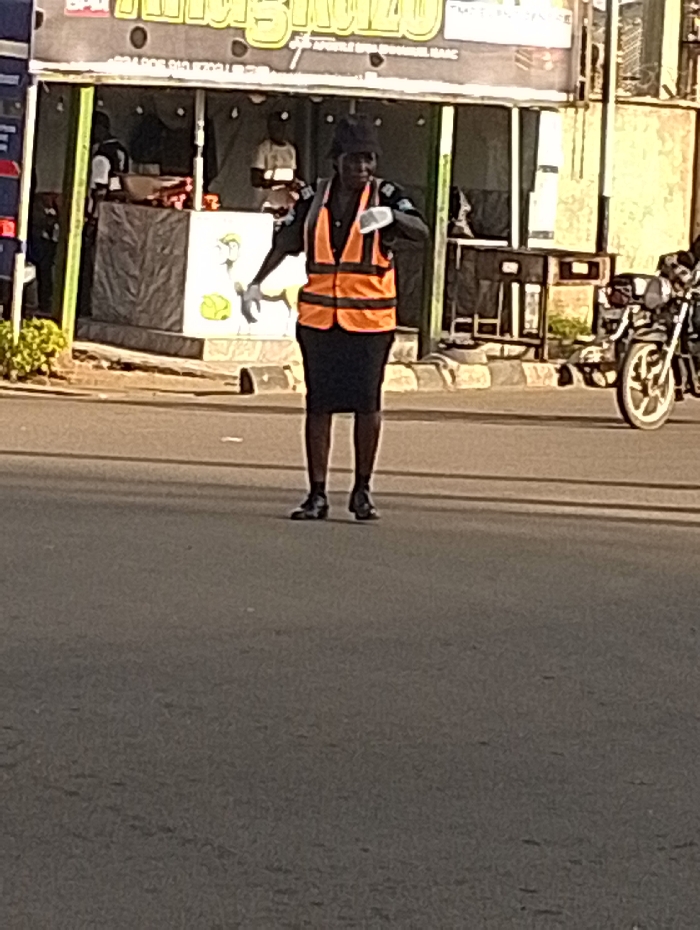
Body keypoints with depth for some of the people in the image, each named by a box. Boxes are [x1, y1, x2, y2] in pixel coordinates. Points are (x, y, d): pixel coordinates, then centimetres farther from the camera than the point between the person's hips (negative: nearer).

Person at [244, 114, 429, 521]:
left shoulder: (386, 195, -1)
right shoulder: (314, 198, 8)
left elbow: (421, 232, -15)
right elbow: (286, 242, 8)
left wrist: (391, 216, -36)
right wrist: (257, 283, -4)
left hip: (370, 317, -2)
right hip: (319, 316, 2)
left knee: (366, 402, 3)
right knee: (319, 403, 3)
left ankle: (363, 489, 16)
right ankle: (317, 494, 8)